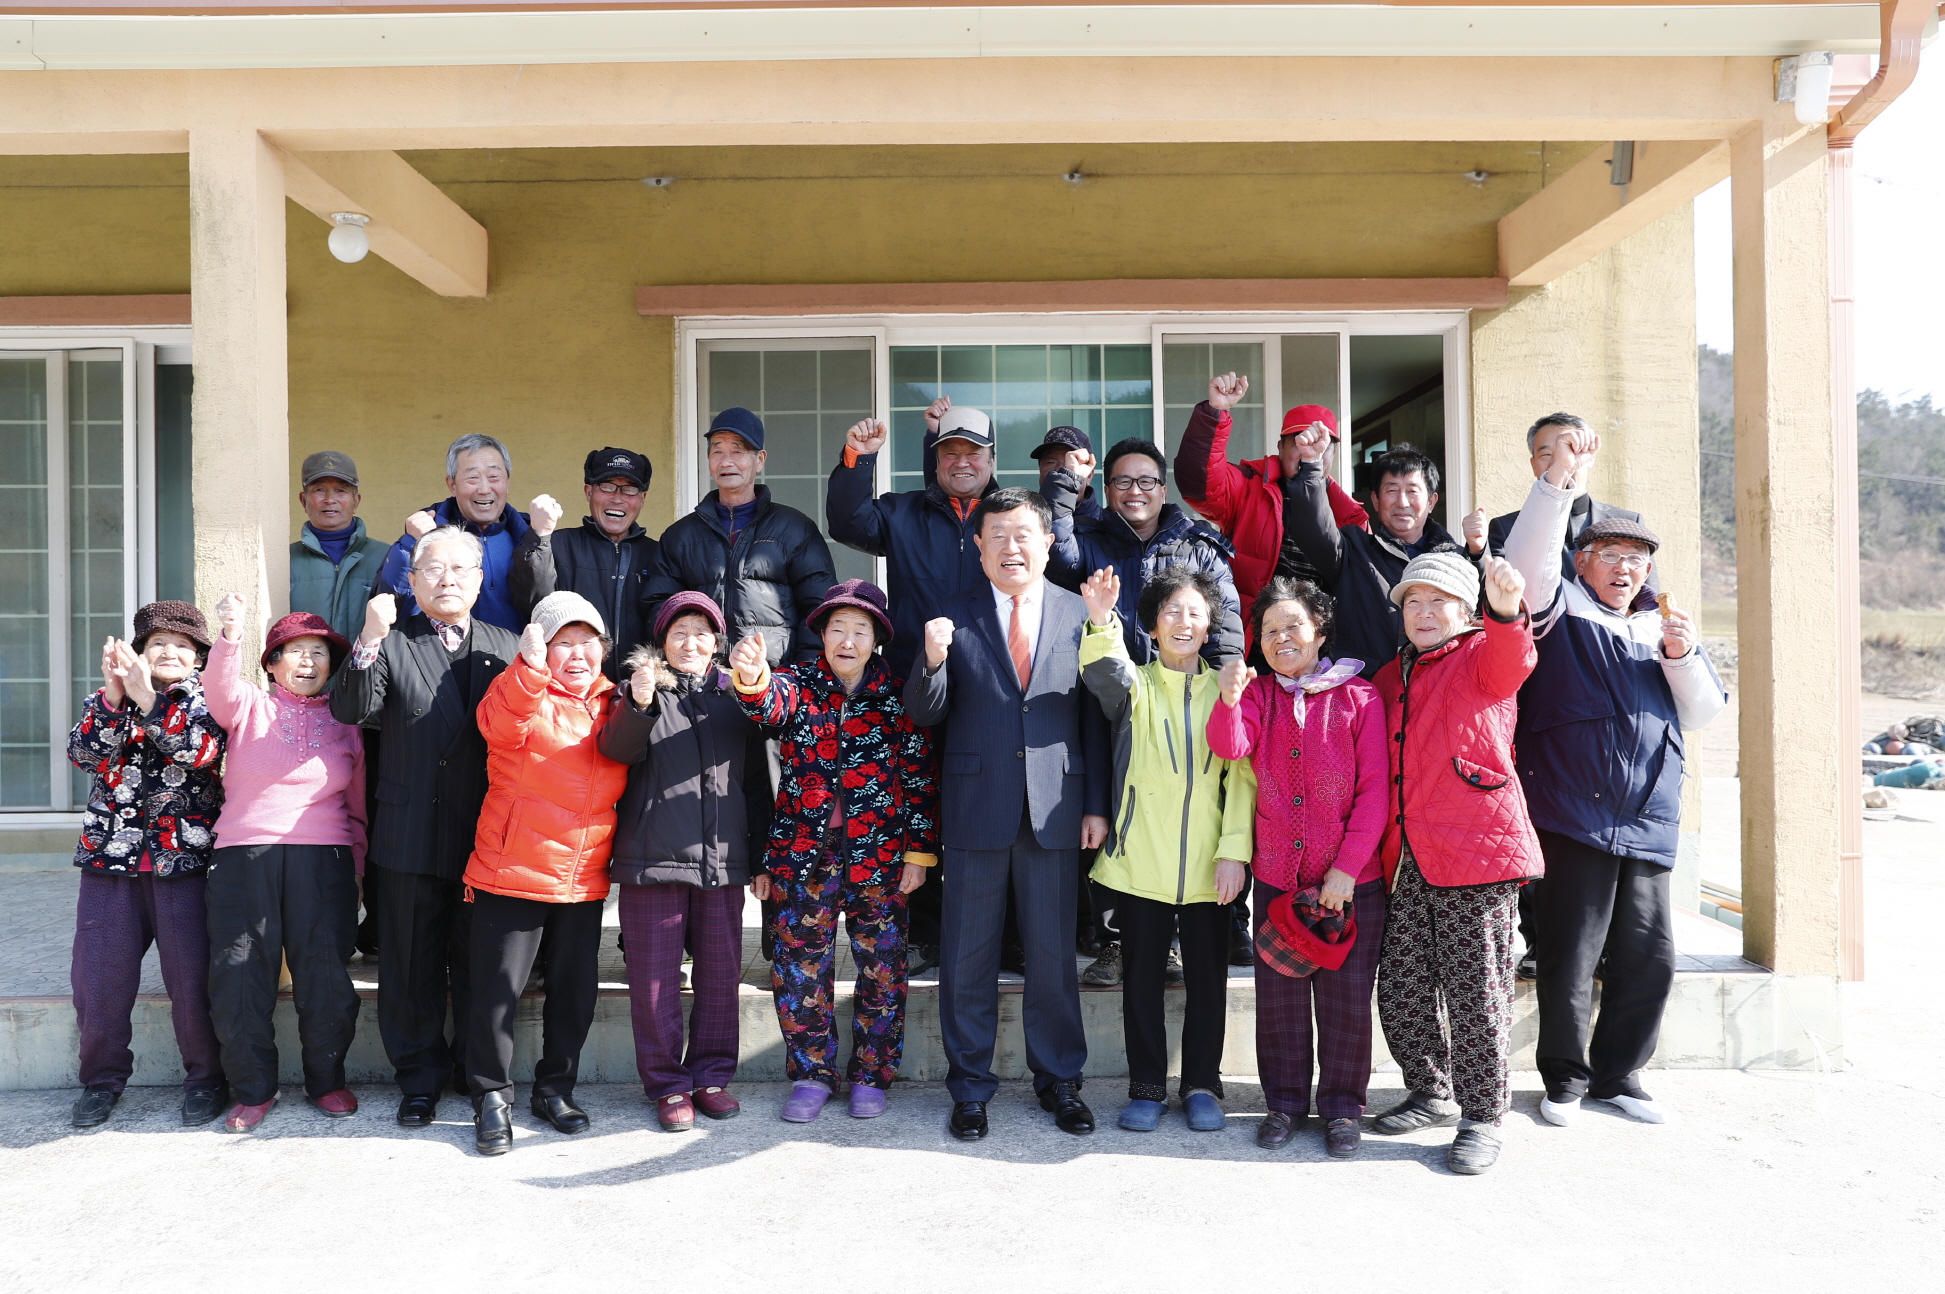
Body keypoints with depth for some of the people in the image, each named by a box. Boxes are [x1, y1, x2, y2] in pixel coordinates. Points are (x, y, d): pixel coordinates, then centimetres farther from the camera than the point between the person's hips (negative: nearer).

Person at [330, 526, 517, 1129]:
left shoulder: (506, 646, 10)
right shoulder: (390, 645, 3)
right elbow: (349, 709, -13)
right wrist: (369, 640, -24)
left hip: (486, 834, 1)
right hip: (411, 835, -1)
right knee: (413, 961, 9)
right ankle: (420, 1078, 23)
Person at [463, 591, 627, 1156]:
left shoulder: (611, 703, 10)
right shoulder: (521, 688, -4)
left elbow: (630, 773, 16)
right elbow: (500, 725, -24)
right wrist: (532, 668, -40)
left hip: (584, 882, 4)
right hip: (511, 875, -4)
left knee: (575, 991, 12)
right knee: (498, 990, 3)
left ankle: (554, 1089, 29)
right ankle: (492, 1097, 19)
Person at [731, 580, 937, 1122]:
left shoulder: (898, 695, 0)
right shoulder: (799, 682, 1)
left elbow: (920, 777, 1)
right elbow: (771, 703, -23)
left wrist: (920, 851, -3)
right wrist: (752, 679, -46)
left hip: (879, 856, 0)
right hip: (802, 854, 0)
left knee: (882, 970, 7)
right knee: (798, 969, 5)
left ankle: (871, 1076, 24)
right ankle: (811, 1075, 22)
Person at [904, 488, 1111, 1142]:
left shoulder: (1079, 615, 4)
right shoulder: (955, 616, 2)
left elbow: (1096, 718, 5)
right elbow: (924, 715, -2)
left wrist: (1096, 805, 1)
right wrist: (934, 660, -21)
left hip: (1055, 810, 1)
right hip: (977, 807, 0)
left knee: (1053, 954, 10)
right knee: (969, 957, 8)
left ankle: (1058, 1079, 27)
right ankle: (970, 1086, 23)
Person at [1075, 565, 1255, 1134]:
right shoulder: (1134, 685, 3)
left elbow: (1242, 775, 1)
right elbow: (1105, 671, -22)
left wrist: (1235, 849, -9)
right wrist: (1101, 623, -42)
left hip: (1208, 866, 1)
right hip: (1140, 860, 0)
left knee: (1208, 975, 9)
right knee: (1141, 975, 7)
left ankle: (1202, 1086, 24)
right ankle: (1147, 1087, 21)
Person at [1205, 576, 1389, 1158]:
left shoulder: (1358, 697, -3)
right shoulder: (1258, 695, 6)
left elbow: (1374, 789, -6)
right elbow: (1229, 747, -13)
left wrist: (1348, 867, -11)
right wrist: (1229, 700, -33)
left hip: (1353, 879, -2)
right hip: (1276, 875, 3)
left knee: (1347, 993, 6)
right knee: (1279, 992, 10)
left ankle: (1342, 1106, 22)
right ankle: (1285, 1102, 26)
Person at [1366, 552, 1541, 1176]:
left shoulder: (1481, 657, 1)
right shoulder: (1391, 677, 19)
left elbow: (1510, 662, -25)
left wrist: (1506, 609, -46)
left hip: (1477, 847, -6)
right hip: (1408, 859, 6)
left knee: (1475, 989, -1)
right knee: (1400, 990, 10)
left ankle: (1482, 1116, 14)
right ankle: (1432, 1094, 29)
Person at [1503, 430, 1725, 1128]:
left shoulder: (1662, 625, 22)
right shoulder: (1562, 609, 7)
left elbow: (1703, 712, 16)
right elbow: (1527, 560, -14)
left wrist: (1682, 656, -2)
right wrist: (1559, 480, -24)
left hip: (1648, 823, 5)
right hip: (1572, 815, -5)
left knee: (1649, 957, 8)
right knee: (1569, 958, -2)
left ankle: (1617, 1072, 26)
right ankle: (1565, 1078, 16)